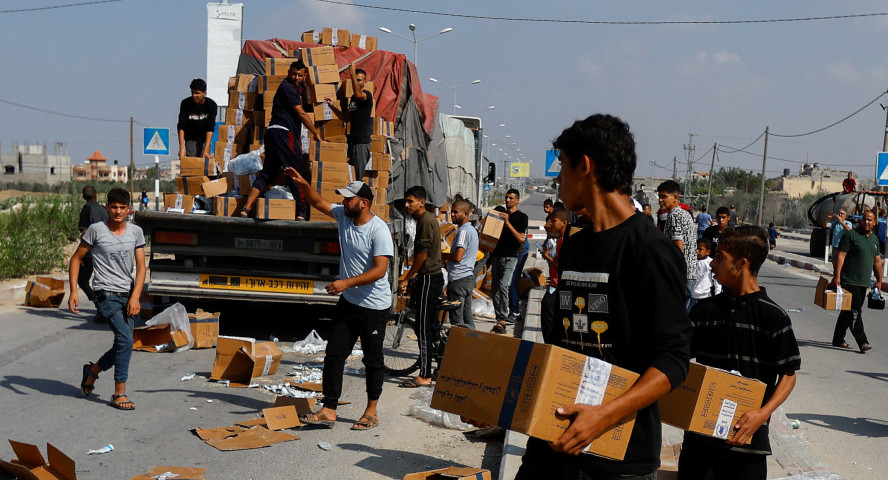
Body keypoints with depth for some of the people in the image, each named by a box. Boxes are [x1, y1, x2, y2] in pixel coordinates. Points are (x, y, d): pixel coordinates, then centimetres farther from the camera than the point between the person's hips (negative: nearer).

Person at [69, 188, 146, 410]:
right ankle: (119, 393, -8)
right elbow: (76, 259, 3)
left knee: (123, 345, 9)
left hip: (128, 296, 5)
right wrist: (73, 291, -4)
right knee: (125, 340, -18)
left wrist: (135, 297, -9)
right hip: (106, 294, -5)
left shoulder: (135, 232, 5)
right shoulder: (96, 230, -4)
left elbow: (141, 267, 3)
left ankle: (92, 371, 38)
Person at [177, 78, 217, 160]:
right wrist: (182, 148, -34)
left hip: (205, 138, 0)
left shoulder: (211, 105, -19)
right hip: (190, 138, 0)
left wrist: (206, 150, -33)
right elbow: (181, 127, -23)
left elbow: (210, 129, -24)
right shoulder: (185, 103, -18)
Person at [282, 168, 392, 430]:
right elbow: (319, 203, 14)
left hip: (374, 306, -7)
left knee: (372, 359, 7)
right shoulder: (343, 216, 3)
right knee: (334, 354, 4)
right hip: (347, 302, 7)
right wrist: (302, 184, -3)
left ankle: (372, 411, 21)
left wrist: (347, 283, -29)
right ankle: (328, 410, 7)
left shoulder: (378, 230, -19)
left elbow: (380, 270, -25)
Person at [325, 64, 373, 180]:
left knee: (359, 176, -9)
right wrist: (333, 107, 9)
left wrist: (352, 73, -33)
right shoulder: (353, 98, 18)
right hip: (353, 140, 9)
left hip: (362, 141, -9)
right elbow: (347, 118, 22)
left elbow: (358, 94, -33)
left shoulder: (367, 95, -8)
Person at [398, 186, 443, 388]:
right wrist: (411, 277, 22)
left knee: (423, 328, -8)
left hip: (428, 279, -10)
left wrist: (406, 279, -12)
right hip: (432, 277, 10)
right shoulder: (428, 218, 16)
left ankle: (424, 376, -5)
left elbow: (422, 255, -18)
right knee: (430, 326, 15)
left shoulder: (425, 220, -15)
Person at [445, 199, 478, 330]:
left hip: (458, 279, -10)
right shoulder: (472, 229, 16)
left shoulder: (463, 231, -16)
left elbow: (457, 257, -23)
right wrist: (448, 258, 14)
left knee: (456, 319, -6)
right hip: (469, 276, 10)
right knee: (467, 314, 13)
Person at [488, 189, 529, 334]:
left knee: (503, 286, -20)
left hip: (511, 256, -5)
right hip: (497, 254, 6)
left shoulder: (522, 217, 1)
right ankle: (499, 319, 14)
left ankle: (502, 320, -19)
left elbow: (521, 238, -9)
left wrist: (508, 223, -15)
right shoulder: (500, 211, 15)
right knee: (494, 288, 5)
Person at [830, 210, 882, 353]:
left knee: (847, 312, 12)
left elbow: (877, 261, 22)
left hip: (863, 283, 7)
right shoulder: (851, 235, -6)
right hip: (849, 281, -7)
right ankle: (862, 342, -11)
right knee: (854, 312, -11)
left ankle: (838, 340, 19)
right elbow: (840, 255, -12)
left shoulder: (875, 239, 16)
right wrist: (836, 277, -19)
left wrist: (879, 280, 20)